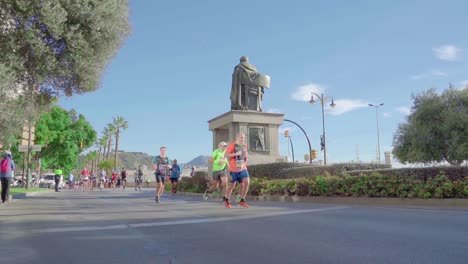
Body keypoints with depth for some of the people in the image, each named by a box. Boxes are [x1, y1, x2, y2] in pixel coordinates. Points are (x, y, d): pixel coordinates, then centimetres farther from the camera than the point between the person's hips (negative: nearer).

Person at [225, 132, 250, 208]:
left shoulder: (244, 146, 10)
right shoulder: (232, 145, -7)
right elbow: (226, 155, -12)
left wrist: (246, 155, 2)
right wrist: (236, 154, -22)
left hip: (243, 168, 4)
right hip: (233, 169, -4)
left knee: (247, 182, -15)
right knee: (233, 185, 5)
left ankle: (242, 200, -2)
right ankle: (227, 200, 27)